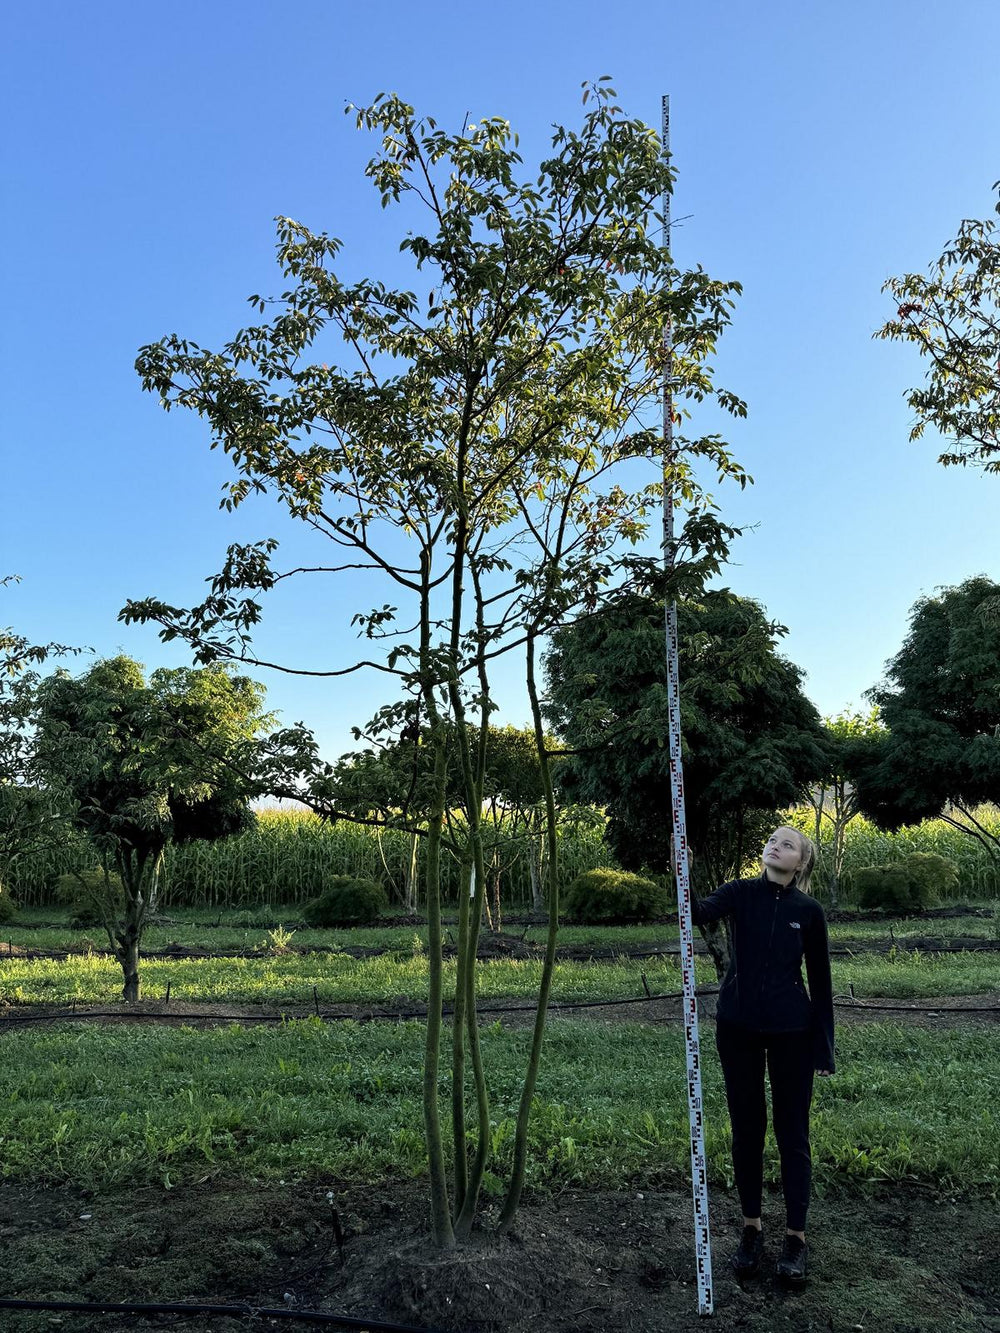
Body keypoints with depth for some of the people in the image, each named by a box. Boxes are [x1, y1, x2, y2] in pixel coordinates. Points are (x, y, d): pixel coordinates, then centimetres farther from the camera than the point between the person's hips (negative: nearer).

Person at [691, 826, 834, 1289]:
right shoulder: (740, 893, -3)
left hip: (791, 1031, -1)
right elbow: (699, 913, -22)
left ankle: (796, 1236, 19)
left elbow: (820, 981, 1)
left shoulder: (808, 911, -3)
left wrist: (823, 1047, 0)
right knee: (746, 1128, 11)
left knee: (792, 1131, 6)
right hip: (737, 1027, 1)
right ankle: (751, 1228, 26)